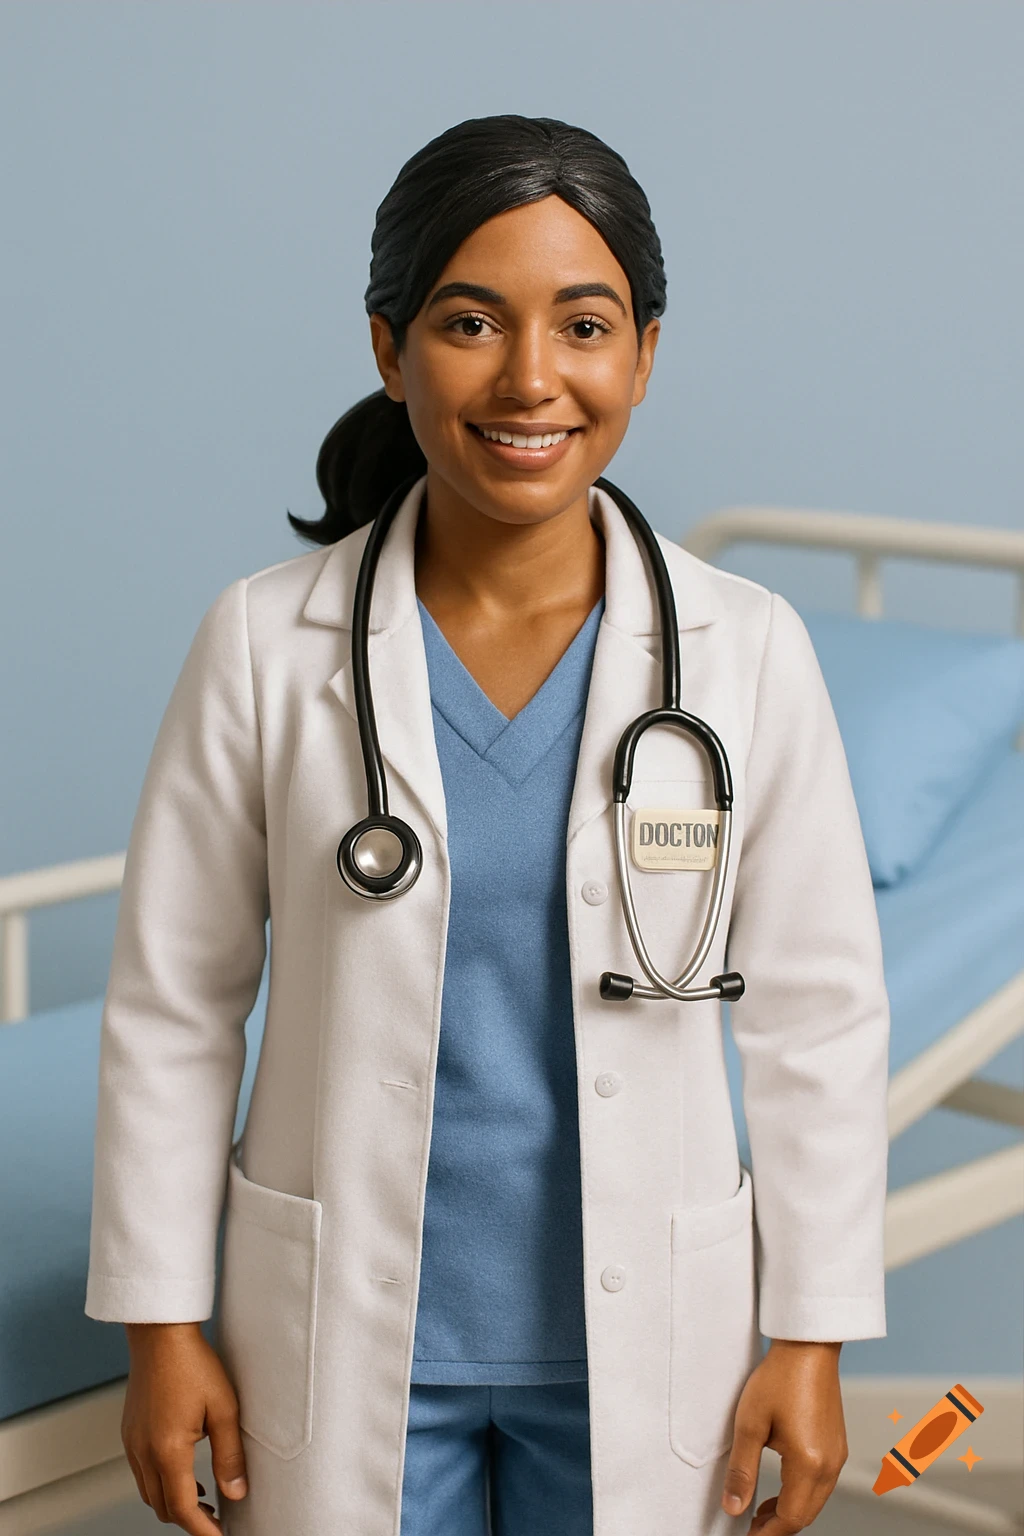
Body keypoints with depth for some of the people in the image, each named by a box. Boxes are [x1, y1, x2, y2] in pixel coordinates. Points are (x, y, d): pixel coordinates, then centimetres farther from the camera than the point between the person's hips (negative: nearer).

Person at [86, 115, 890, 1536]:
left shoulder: (747, 653, -7)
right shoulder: (267, 645, -9)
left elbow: (817, 1013, -2)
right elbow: (174, 1004, -2)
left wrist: (811, 1339, -1)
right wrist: (162, 1324, -1)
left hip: (641, 1331, 1)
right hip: (349, 1338, 0)